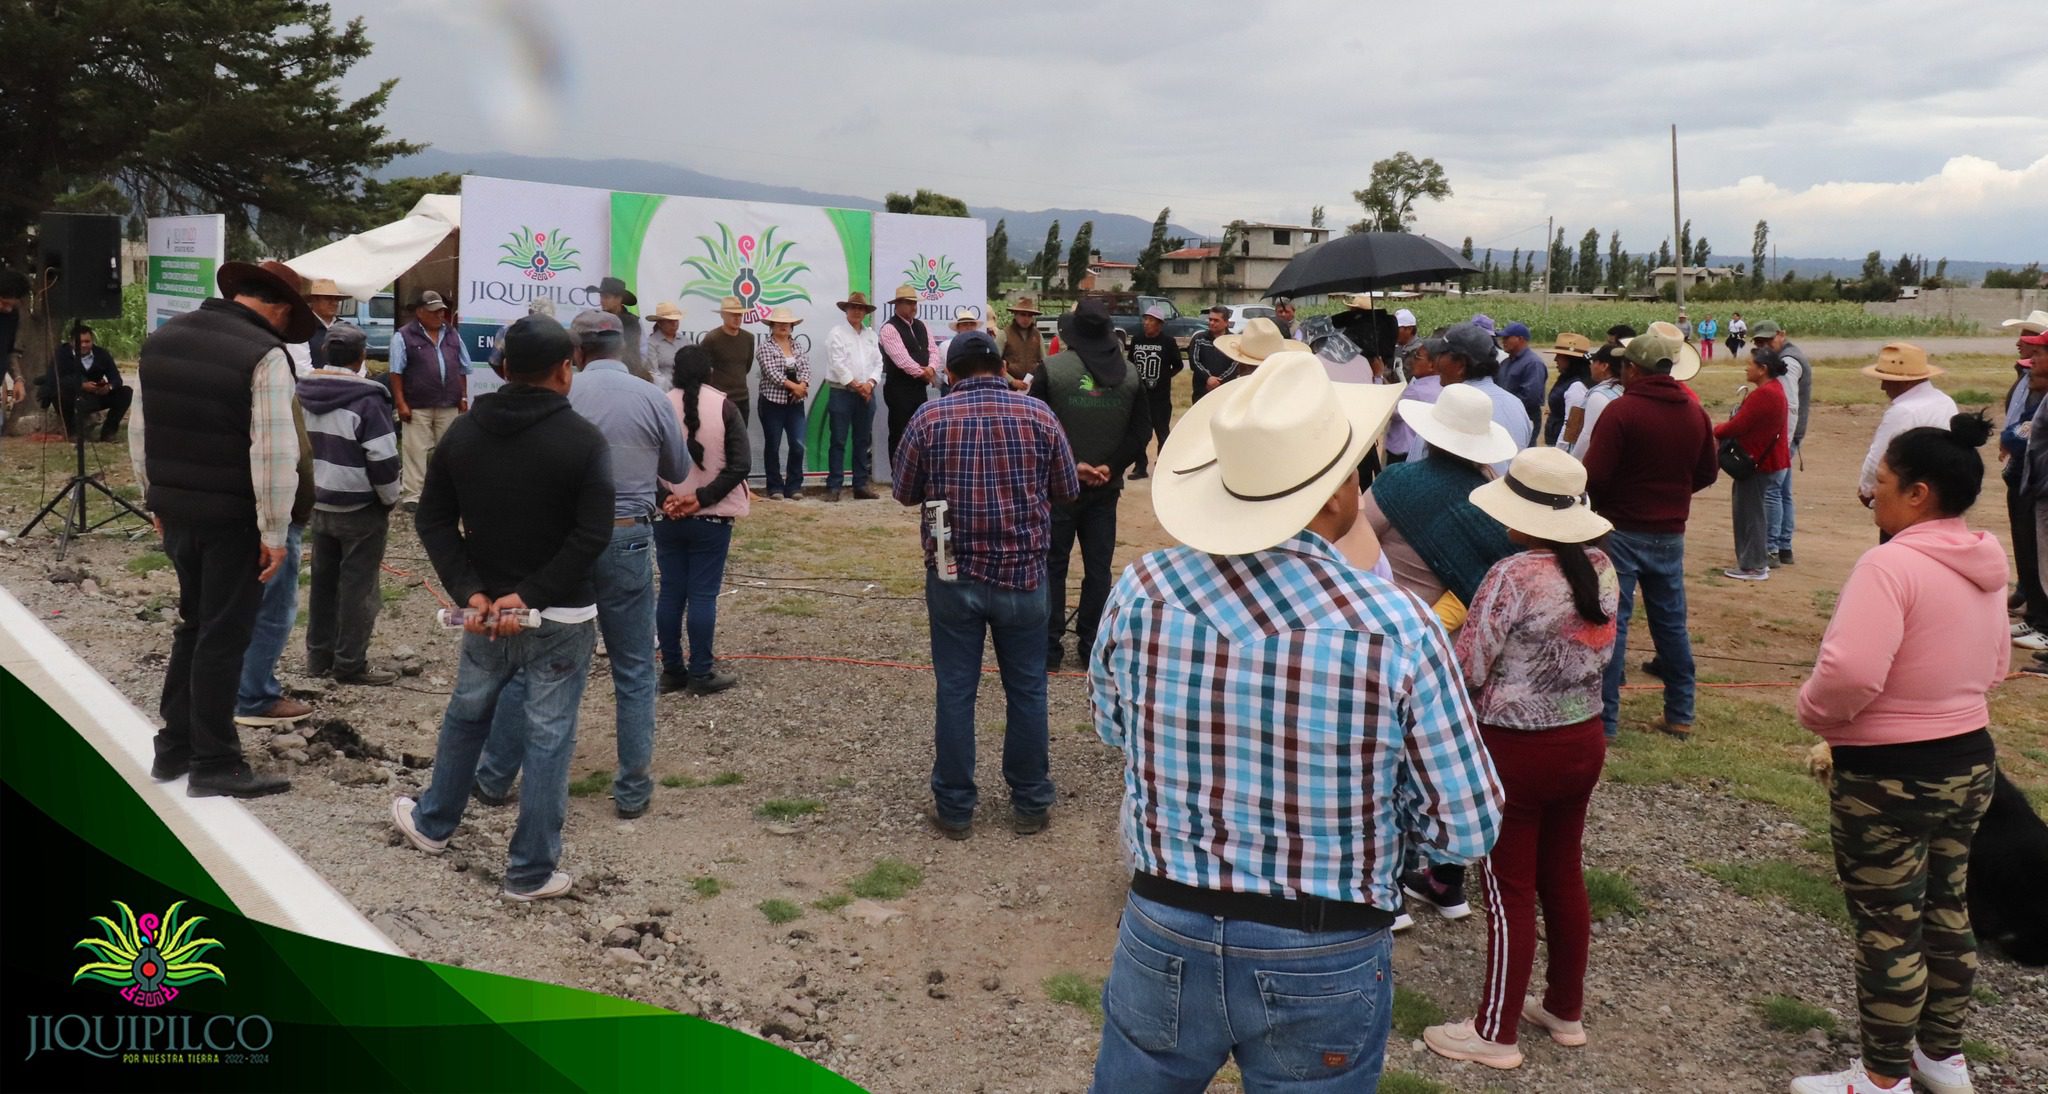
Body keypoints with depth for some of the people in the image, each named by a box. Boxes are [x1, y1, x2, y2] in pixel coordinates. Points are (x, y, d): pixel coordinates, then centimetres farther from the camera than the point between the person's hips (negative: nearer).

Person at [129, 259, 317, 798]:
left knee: (192, 625, 20)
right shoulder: (264, 355, -17)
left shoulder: (162, 337, 7)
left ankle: (174, 748, 27)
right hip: (233, 519, -7)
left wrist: (156, 499, 21)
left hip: (175, 509, 7)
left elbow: (140, 428, 13)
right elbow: (274, 453, -21)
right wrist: (274, 533, -14)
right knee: (223, 636, 3)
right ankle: (214, 764, 11)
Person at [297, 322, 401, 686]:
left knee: (323, 581, 16)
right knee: (359, 586, 2)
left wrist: (311, 491, 19)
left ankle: (319, 656, 24)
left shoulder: (303, 395, 5)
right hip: (361, 509, -7)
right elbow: (383, 459, -20)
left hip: (319, 505, 7)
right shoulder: (366, 399, -19)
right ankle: (350, 664, 6)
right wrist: (389, 499, -4)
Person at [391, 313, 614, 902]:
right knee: (548, 737, 3)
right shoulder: (584, 441, -12)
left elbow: (433, 519, 2)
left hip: (486, 608, 5)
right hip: (562, 618, -5)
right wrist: (532, 596, -17)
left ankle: (432, 822, 44)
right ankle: (530, 871, 10)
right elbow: (591, 537, -19)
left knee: (466, 714, 24)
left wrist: (470, 592, -5)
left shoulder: (463, 432, 3)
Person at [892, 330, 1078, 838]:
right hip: (1023, 572, 1)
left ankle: (954, 808, 17)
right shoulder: (1037, 414, -4)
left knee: (955, 691, 9)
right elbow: (1068, 489, 4)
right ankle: (1030, 804, 21)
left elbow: (905, 492, 4)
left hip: (953, 575, 0)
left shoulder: (929, 417, -5)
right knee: (1026, 691, 12)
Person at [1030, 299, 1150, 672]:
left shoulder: (1051, 369, -9)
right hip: (1106, 489, 3)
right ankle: (1092, 643, 15)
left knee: (1053, 565, 6)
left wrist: (1072, 465, -10)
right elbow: (1141, 432, 0)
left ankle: (1050, 646, 8)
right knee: (1098, 567, 10)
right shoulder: (1130, 375, 2)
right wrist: (1111, 467, -5)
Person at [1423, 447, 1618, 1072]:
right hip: (1584, 740, 7)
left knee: (1510, 891, 4)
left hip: (1516, 751, -7)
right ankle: (1567, 1011, 34)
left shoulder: (1512, 577, -22)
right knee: (1563, 876, 19)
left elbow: (1467, 671, -18)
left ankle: (1496, 1034, 16)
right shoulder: (1601, 568, 1)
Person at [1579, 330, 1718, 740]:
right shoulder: (1694, 413, 4)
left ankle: (1604, 719, 1)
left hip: (1622, 532, -6)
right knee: (1671, 623, 16)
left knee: (1610, 623, 0)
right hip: (1670, 534, 6)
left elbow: (1593, 477, -20)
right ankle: (1680, 715, 23)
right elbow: (1708, 473, 12)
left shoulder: (1621, 410, -16)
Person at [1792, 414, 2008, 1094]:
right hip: (1969, 763, 9)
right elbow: (1993, 669, 16)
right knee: (1945, 911, 21)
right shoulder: (1985, 564, 5)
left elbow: (1849, 674, -33)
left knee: (1887, 929, 5)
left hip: (1889, 778, -9)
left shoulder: (1892, 563, -24)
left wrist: (1812, 711, -14)